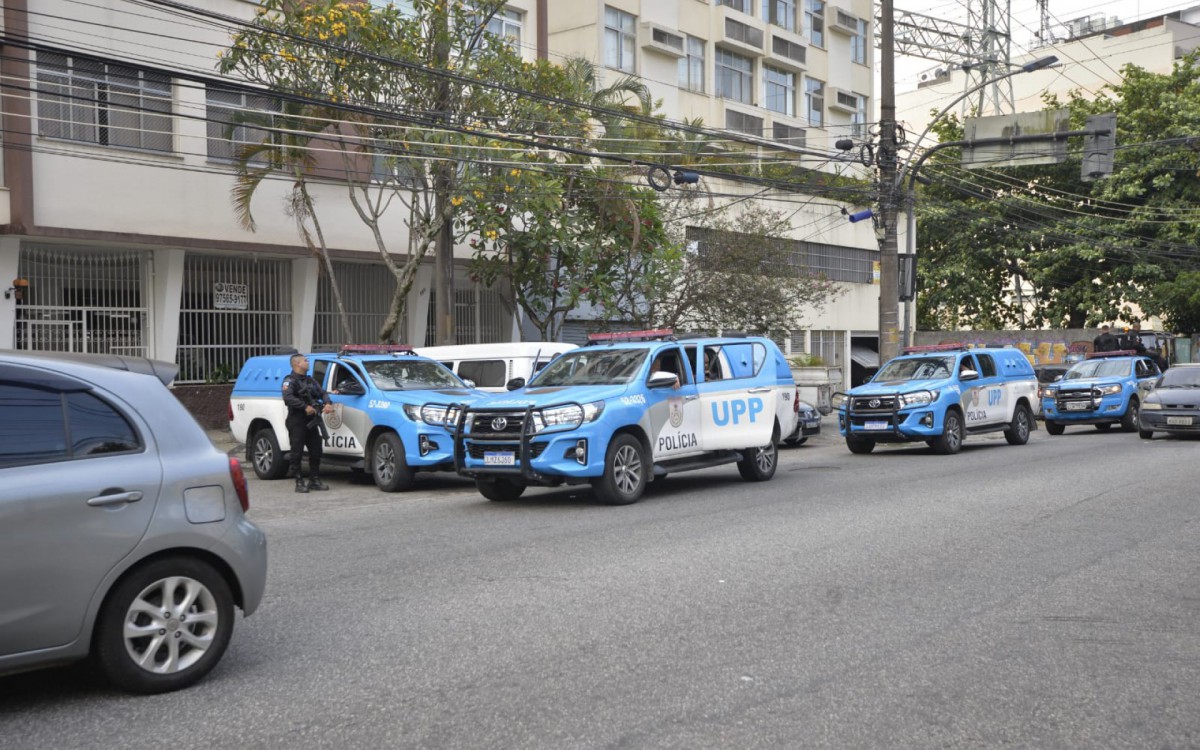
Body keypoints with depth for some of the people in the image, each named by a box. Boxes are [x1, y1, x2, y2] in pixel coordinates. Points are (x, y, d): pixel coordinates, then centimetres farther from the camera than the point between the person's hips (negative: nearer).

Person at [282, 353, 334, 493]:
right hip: (297, 422, -8)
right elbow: (288, 398, -22)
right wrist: (305, 407, -26)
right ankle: (299, 483, 0)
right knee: (297, 452, -4)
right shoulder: (290, 381, -5)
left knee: (316, 451, 9)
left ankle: (314, 481, 18)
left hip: (311, 421, 8)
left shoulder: (310, 381, 20)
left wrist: (327, 404, -4)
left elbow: (322, 392, 18)